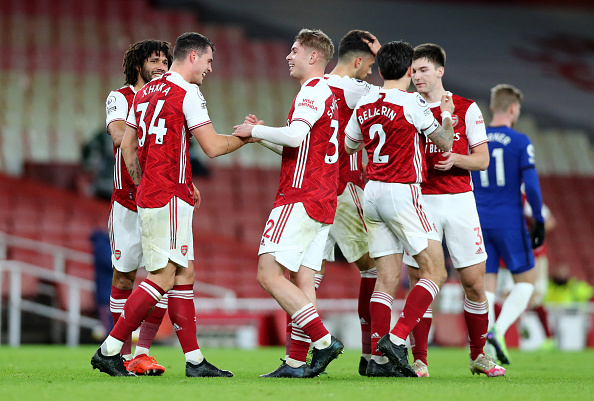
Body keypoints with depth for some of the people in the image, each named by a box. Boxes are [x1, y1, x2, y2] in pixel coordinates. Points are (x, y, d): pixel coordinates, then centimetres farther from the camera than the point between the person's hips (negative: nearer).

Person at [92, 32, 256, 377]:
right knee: (163, 277, -8)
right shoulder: (187, 93, -9)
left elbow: (127, 145, 18)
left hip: (148, 194, 9)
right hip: (171, 196, -9)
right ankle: (109, 350, -11)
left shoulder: (145, 93, 16)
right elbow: (213, 147, -11)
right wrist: (247, 136, 5)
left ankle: (195, 360, 7)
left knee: (184, 274, 9)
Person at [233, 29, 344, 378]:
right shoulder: (327, 93, 21)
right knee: (302, 281, 5)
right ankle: (296, 362, 0)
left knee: (269, 274, -11)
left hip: (301, 198, -10)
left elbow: (296, 135, -25)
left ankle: (324, 340, -16)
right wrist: (263, 134, 20)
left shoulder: (313, 90, -10)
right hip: (323, 201, 10)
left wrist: (255, 130, -11)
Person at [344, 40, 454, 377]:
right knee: (435, 272, -2)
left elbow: (350, 145, 24)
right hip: (402, 192, -7)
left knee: (388, 278, 7)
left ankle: (378, 357, 0)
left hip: (372, 193, 7)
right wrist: (446, 116, 17)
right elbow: (445, 143, -1)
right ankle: (397, 339, -14)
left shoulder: (364, 106, 8)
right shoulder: (412, 103, -10)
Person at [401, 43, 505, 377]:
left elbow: (482, 160, 4)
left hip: (459, 200, 0)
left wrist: (456, 159, -14)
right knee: (419, 281, -4)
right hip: (420, 201, 1)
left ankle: (479, 356, 15)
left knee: (474, 282, 0)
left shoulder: (467, 109, 4)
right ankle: (419, 360, 0)